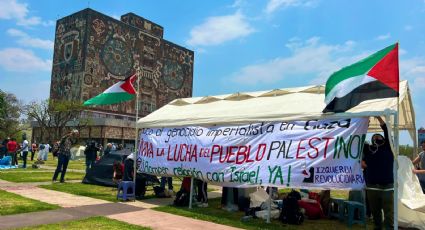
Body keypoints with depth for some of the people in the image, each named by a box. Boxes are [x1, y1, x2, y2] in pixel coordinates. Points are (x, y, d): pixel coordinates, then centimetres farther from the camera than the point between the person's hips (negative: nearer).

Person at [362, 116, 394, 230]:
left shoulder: (387, 147, 7)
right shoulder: (367, 149, 12)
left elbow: (387, 131, -1)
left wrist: (378, 117, -2)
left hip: (387, 186, -2)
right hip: (371, 187, 2)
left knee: (389, 211, -1)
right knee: (375, 211, 13)